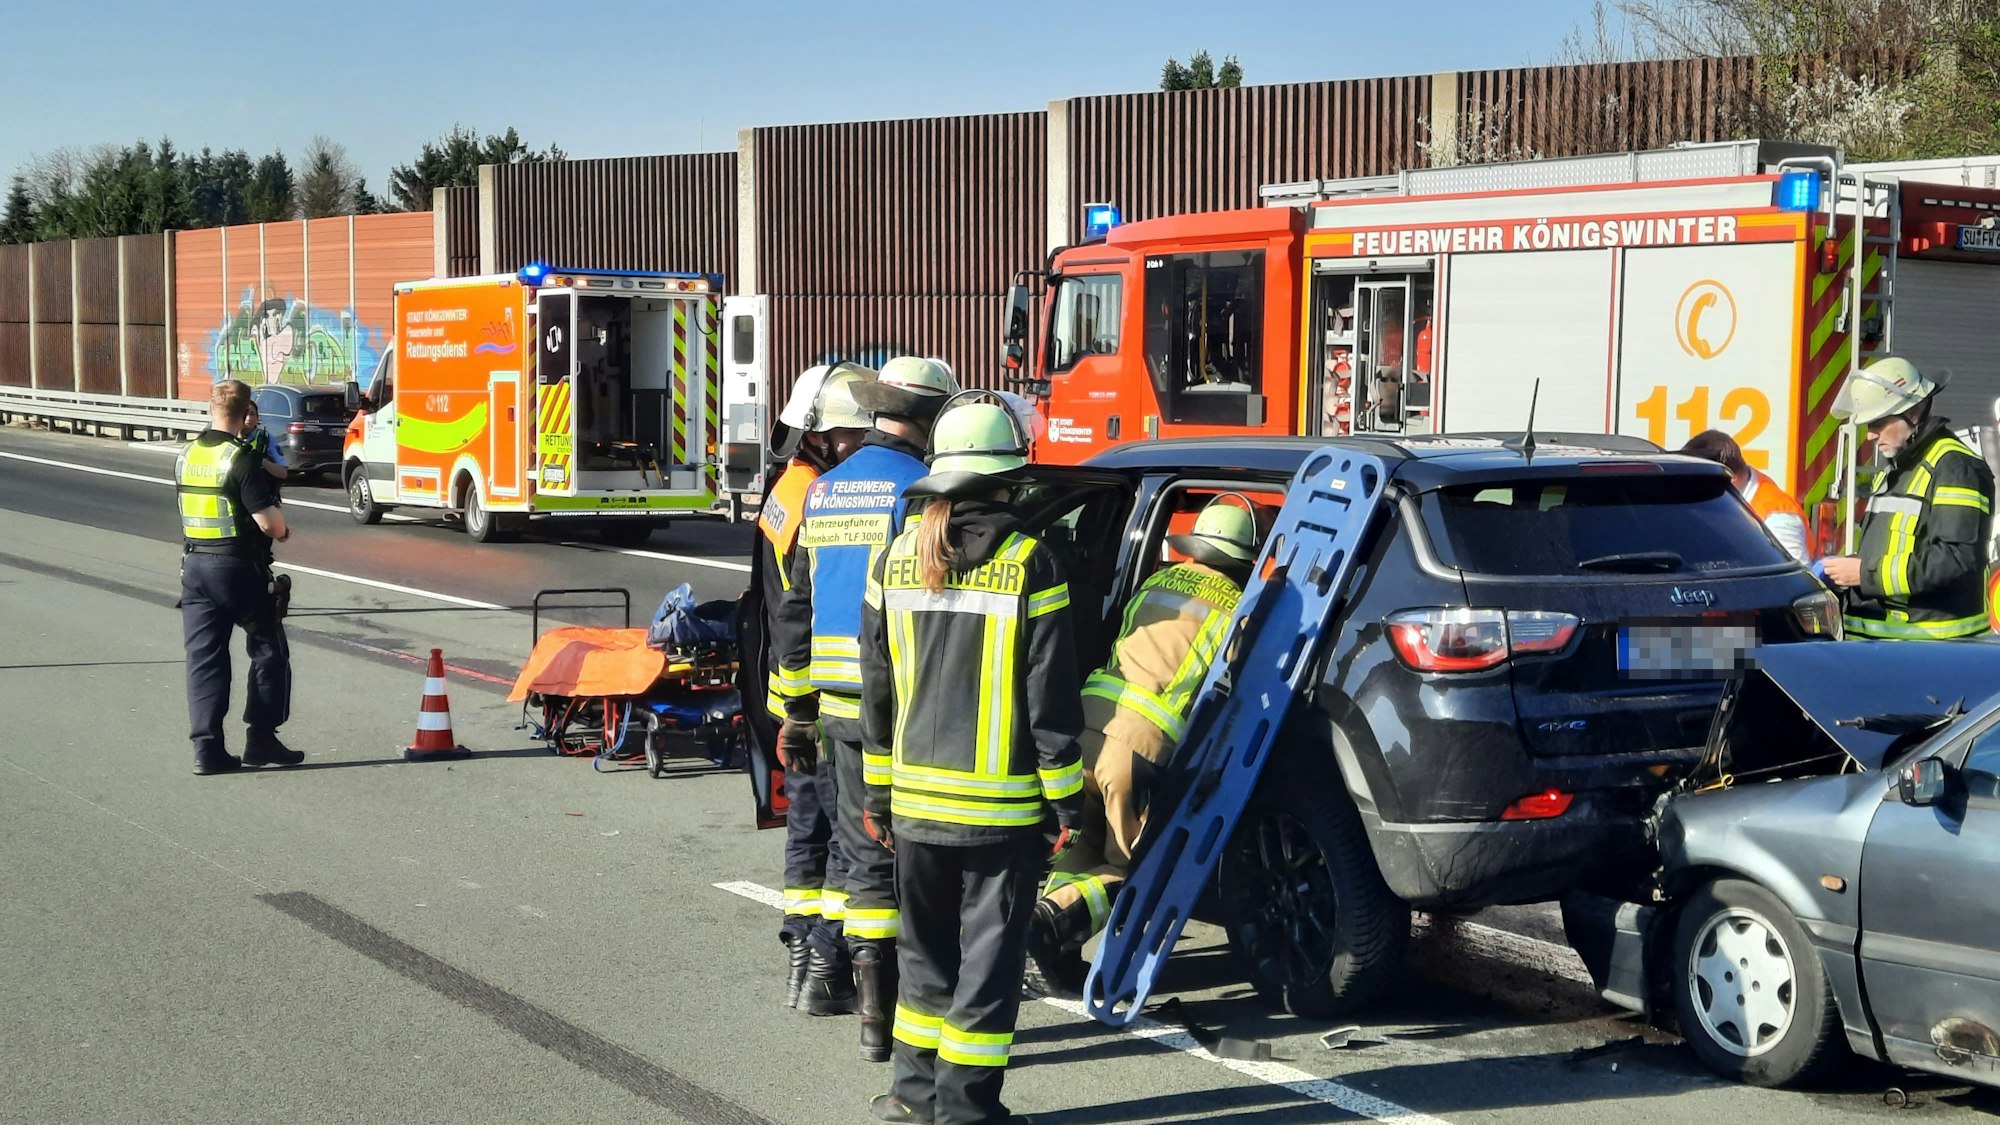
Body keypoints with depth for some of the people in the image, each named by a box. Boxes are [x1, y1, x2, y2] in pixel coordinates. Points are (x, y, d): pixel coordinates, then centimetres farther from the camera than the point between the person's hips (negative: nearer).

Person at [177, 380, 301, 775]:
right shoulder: (242, 459, -16)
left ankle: (207, 748, 2)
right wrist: (283, 530, 1)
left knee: (204, 657, 6)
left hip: (195, 565, 6)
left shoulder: (186, 456, 5)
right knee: (268, 651, 9)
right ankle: (261, 738, 8)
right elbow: (268, 520, -20)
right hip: (239, 567, -6)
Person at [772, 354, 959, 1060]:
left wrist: (798, 711, 20)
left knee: (866, 855, 10)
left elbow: (797, 610, 15)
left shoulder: (823, 492, 12)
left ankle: (876, 1011, 10)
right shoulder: (923, 489, -10)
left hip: (841, 706, 6)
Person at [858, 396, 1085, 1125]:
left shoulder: (897, 559, 4)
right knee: (989, 955, 3)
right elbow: (1051, 698, -10)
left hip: (917, 797, 5)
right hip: (1002, 804, -4)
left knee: (926, 949, 17)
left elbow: (877, 687, 9)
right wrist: (1066, 799, -3)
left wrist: (878, 790, 17)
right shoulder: (1028, 565, -11)